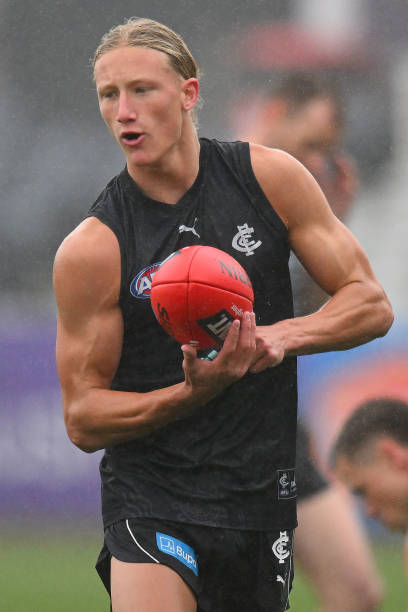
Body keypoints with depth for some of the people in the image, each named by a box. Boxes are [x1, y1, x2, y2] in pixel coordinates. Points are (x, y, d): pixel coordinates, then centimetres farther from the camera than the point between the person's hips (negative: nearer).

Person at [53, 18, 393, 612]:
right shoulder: (91, 249, -9)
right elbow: (82, 419, -6)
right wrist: (193, 391, -22)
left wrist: (281, 335, -15)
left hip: (264, 493, 3)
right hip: (151, 494, -3)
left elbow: (372, 305, 4)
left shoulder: (270, 177, -1)